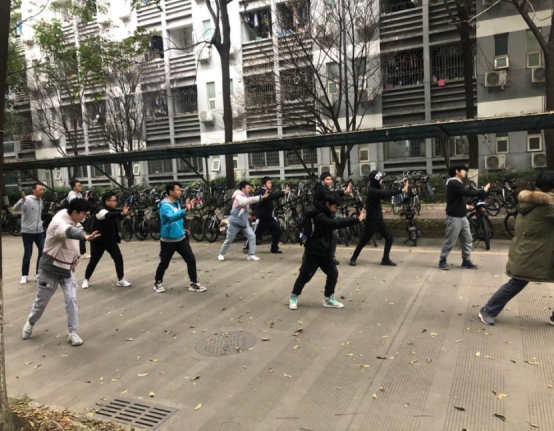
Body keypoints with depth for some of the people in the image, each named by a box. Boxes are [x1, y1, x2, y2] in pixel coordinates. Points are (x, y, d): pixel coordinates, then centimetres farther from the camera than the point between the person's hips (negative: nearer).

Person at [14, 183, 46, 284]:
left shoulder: (40, 200, 9)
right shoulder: (27, 200, -13)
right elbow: (15, 208, -29)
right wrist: (22, 200, -45)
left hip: (39, 231, 6)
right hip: (27, 231, -6)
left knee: (43, 251, 1)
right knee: (28, 254, 2)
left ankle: (39, 273, 16)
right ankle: (24, 275, 18)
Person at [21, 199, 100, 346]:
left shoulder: (75, 222, -2)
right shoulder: (58, 223, -28)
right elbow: (69, 232, -52)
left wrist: (76, 256, 3)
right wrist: (86, 236, -71)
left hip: (67, 268, 5)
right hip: (50, 267, -5)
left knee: (71, 299, -2)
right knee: (42, 300, 14)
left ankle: (72, 333, 9)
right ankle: (30, 323, 43)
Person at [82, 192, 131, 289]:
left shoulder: (111, 210, 3)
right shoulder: (100, 210, -25)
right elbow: (108, 215, -44)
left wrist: (123, 211, -21)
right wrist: (122, 213, -60)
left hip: (110, 240, 6)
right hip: (98, 241, -6)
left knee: (119, 258, -2)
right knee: (93, 261, 6)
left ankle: (121, 280, 8)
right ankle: (86, 280, 28)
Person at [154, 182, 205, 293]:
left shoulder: (177, 202, 5)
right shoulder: (165, 206, -21)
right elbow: (172, 217, -42)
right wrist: (185, 210, -55)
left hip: (181, 238, 7)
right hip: (168, 240, -7)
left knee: (191, 259, 1)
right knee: (164, 263, 9)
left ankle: (194, 283, 11)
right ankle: (158, 282, 31)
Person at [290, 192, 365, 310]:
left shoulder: (327, 214, 8)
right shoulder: (318, 216, -26)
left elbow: (338, 221, 8)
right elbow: (336, 224, -35)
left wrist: (354, 219, -7)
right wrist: (356, 220, -37)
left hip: (326, 253, 9)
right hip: (314, 253, -9)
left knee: (333, 274, 8)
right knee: (305, 275, 2)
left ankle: (328, 299, 21)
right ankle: (294, 297, 20)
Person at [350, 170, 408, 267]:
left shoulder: (375, 189, 10)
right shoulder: (372, 191, -21)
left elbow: (385, 195, 7)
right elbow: (386, 194, -32)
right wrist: (402, 190, -35)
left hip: (379, 219, 9)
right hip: (371, 221, -9)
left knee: (389, 237, 3)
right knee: (364, 240, 2)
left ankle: (385, 259, 13)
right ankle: (353, 258, 18)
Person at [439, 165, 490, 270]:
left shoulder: (457, 183, 15)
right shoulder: (453, 183, -17)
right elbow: (468, 193, -26)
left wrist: (464, 205, 12)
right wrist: (484, 190, -18)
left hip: (462, 217, 10)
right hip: (454, 217, -10)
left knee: (467, 240, 10)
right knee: (450, 241, -1)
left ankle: (466, 261, 18)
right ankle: (442, 260, 11)